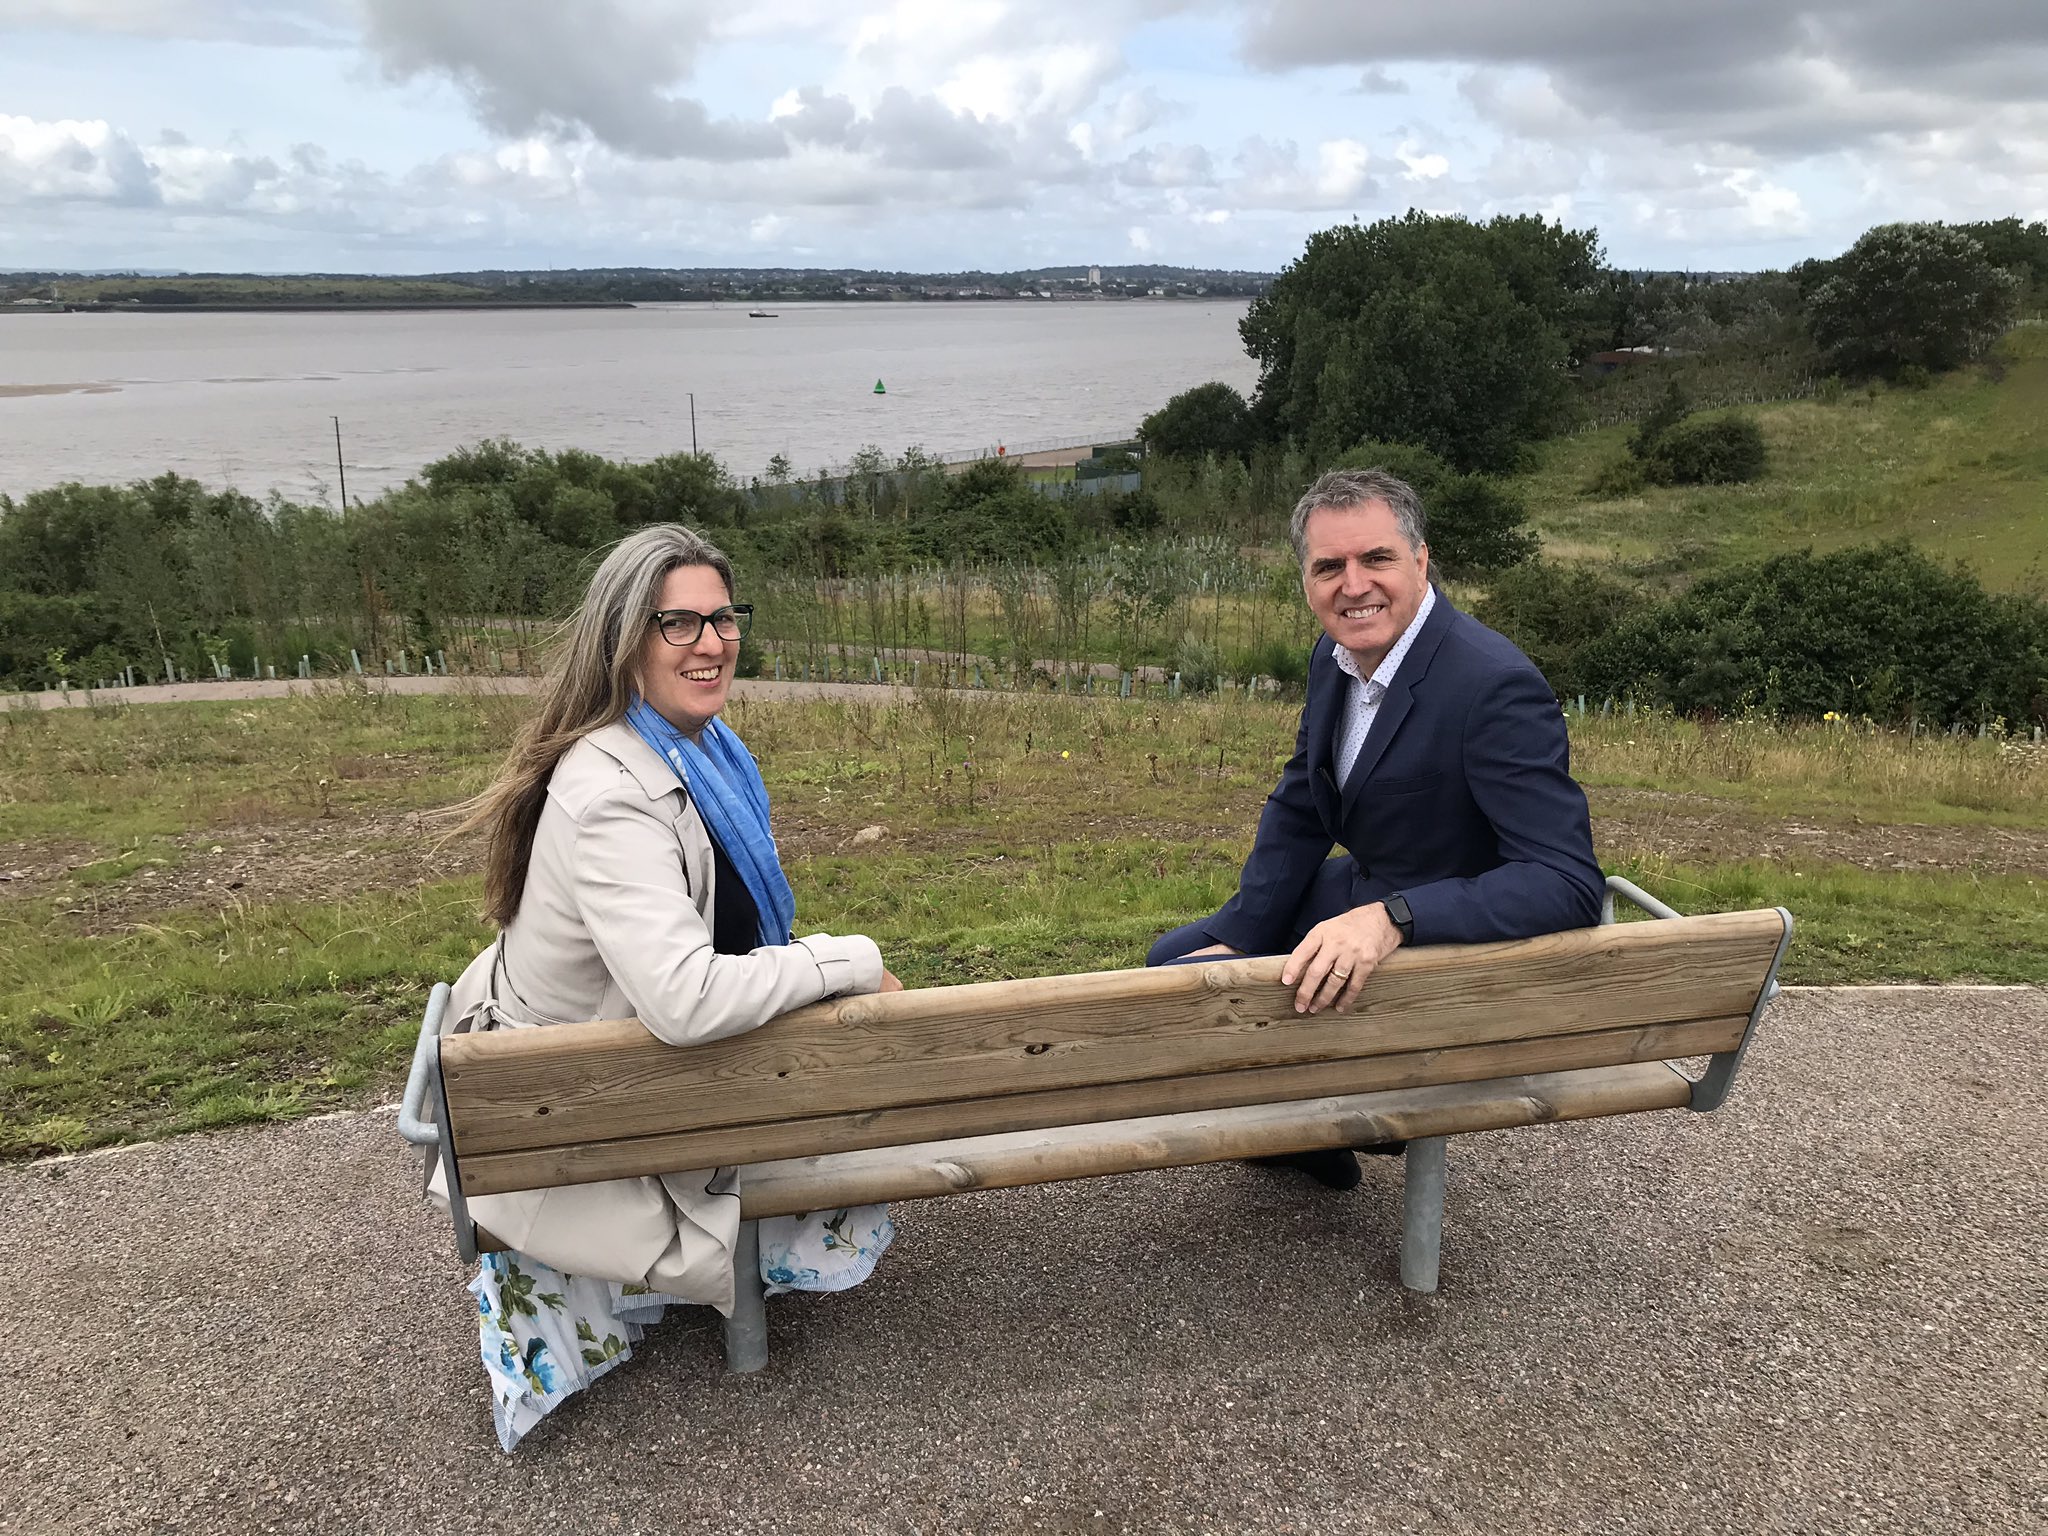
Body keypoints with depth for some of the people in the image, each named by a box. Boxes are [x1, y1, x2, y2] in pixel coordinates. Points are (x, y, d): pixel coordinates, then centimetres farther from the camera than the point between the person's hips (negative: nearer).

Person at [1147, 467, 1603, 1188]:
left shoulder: (1496, 685, -29)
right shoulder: (1336, 657, -3)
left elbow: (1569, 882, -34)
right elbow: (1295, 814, 8)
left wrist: (1392, 919, -45)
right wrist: (1233, 941, -2)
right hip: (1362, 898, 8)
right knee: (1172, 963, 14)